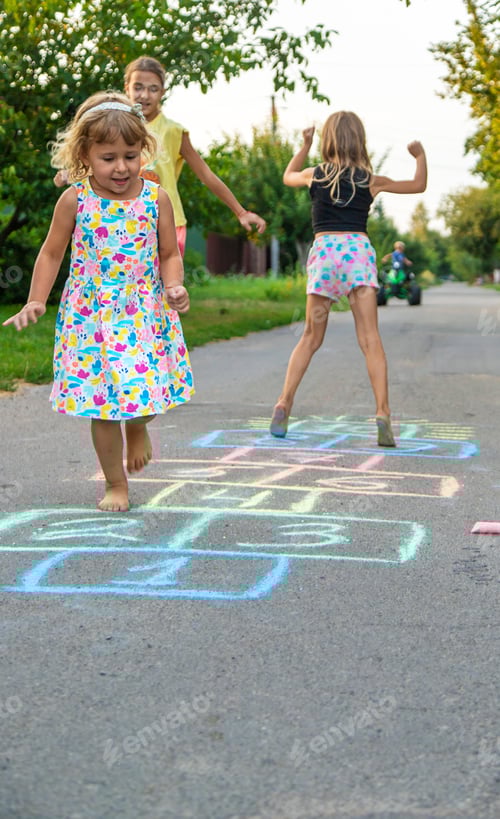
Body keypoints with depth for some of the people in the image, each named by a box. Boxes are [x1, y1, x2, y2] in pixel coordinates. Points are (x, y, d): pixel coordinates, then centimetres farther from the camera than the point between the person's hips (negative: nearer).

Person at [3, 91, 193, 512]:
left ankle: (138, 426, 32)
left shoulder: (156, 198, -3)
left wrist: (174, 287, -14)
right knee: (101, 402, 1)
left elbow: (169, 254, 5)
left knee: (148, 390, -8)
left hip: (144, 314, 1)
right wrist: (36, 301, -1)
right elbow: (52, 253, 6)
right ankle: (116, 485, 18)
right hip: (90, 316, 0)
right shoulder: (74, 200, -4)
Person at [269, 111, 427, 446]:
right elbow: (419, 185, 20)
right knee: (370, 338, -5)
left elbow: (288, 176, 33)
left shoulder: (314, 175, 10)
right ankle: (383, 413, -14)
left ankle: (284, 405, 7)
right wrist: (421, 155, 37)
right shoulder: (371, 181, 7)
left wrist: (305, 145, 44)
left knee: (311, 337, 12)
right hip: (359, 249, -1)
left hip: (323, 250, 1)